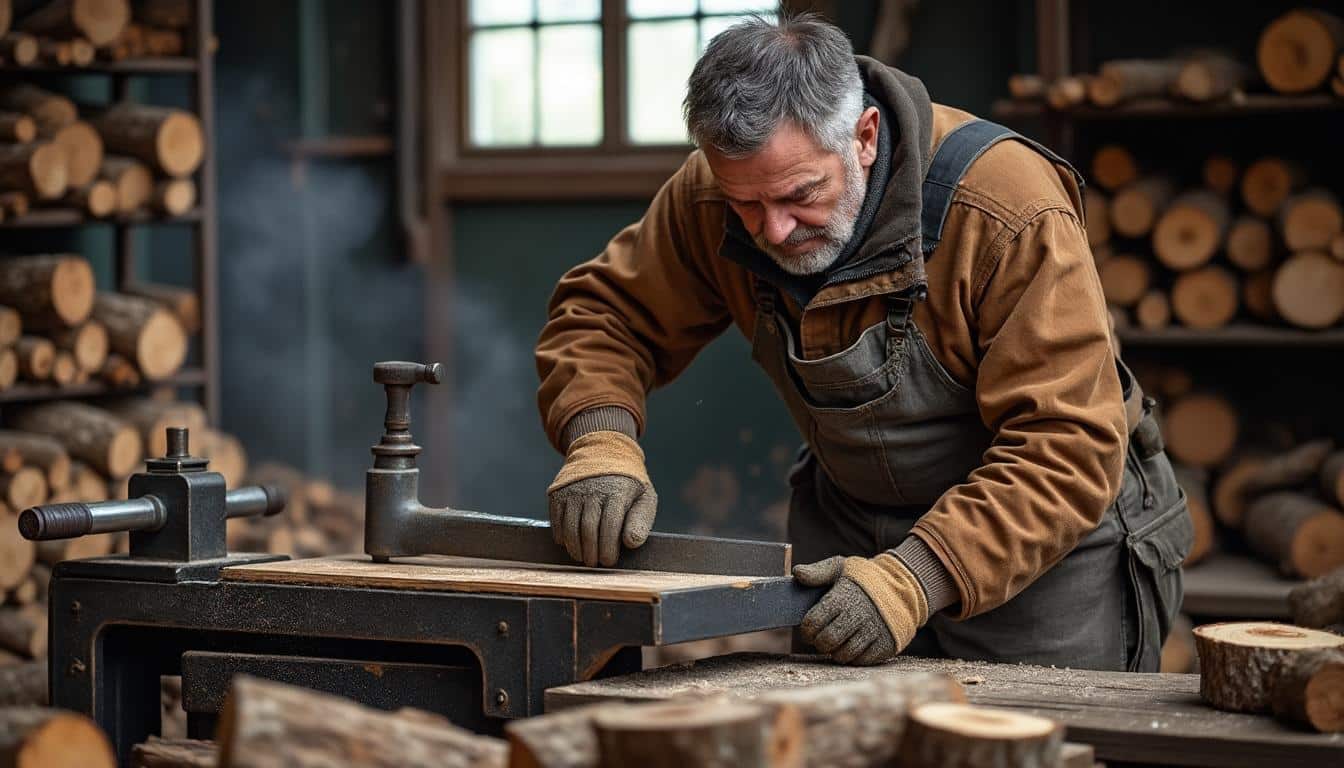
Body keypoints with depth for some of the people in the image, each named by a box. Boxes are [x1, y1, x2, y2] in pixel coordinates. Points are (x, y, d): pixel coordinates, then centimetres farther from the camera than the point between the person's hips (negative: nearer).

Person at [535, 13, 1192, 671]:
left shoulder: (1012, 214, -31)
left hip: (1049, 544, -4)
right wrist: (601, 442, -24)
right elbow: (603, 313, -3)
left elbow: (1067, 450, -31)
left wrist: (918, 578, -42)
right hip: (853, 532, 4)